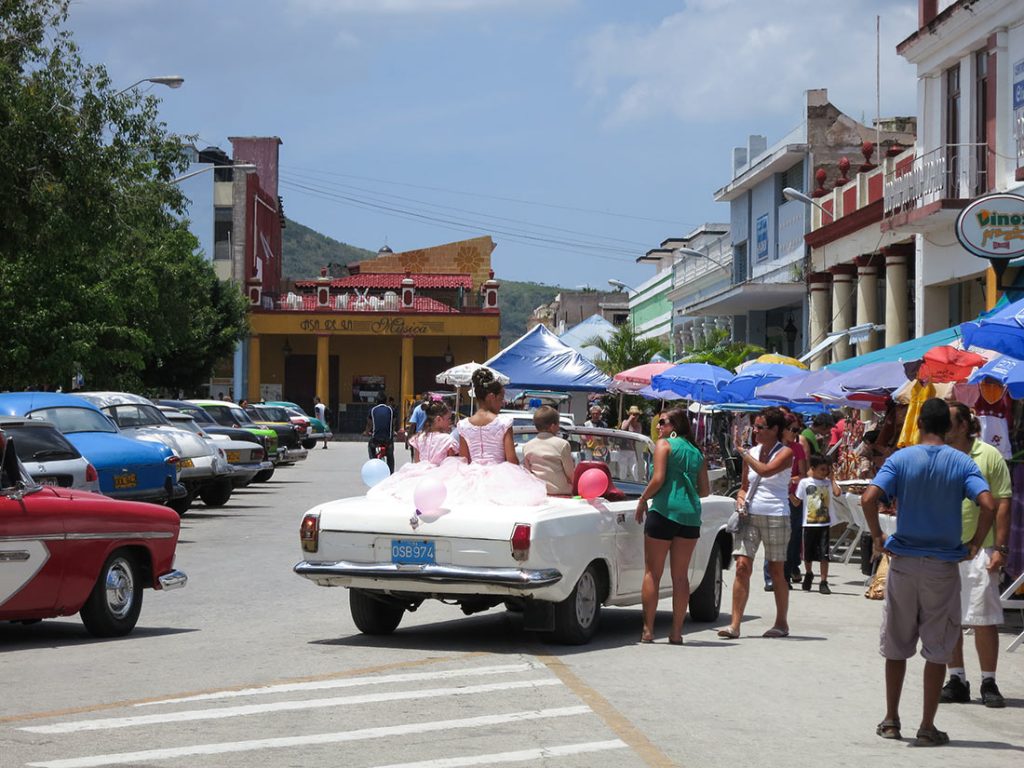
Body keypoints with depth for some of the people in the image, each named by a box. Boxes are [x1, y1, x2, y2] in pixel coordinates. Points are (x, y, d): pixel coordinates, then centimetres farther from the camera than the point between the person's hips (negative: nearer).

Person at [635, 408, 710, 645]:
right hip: (691, 515, 5)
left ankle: (648, 630, 1)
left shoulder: (664, 444, -1)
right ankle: (676, 632, 8)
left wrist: (642, 500, 0)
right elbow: (705, 490, 15)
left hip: (664, 510, -5)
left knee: (652, 573, 3)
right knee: (681, 576, 9)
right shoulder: (696, 452, 16)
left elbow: (658, 479, -12)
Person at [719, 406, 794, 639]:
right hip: (749, 515, 4)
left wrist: (742, 451, -17)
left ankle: (782, 623, 17)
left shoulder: (784, 453, -4)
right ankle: (735, 624, -10)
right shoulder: (752, 453, 13)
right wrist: (741, 496, 2)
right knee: (742, 567, -8)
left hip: (775, 516, -4)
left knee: (776, 571, 4)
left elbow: (766, 471, -23)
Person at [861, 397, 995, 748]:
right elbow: (988, 505, -18)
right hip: (943, 566, -1)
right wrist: (975, 544, -4)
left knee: (897, 645, 14)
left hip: (903, 561, 1)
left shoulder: (901, 458, -3)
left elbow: (869, 498, -16)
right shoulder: (962, 463, -4)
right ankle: (927, 728, 6)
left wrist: (878, 538, -3)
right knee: (937, 649, 6)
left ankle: (891, 720, 19)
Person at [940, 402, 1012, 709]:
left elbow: (1002, 504, -3)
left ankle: (989, 684, 6)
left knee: (984, 619, -2)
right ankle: (956, 681, 16)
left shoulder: (989, 456, -2)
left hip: (979, 549, -4)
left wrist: (1000, 547, -9)